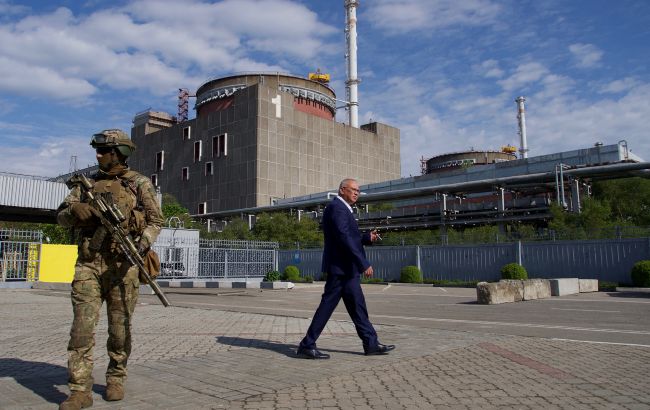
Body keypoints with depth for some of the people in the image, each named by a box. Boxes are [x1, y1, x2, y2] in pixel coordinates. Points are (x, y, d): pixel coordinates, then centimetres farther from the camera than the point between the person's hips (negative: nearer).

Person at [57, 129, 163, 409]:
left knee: (120, 328, 6)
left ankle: (116, 379, 23)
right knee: (82, 327, -5)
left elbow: (156, 220, -1)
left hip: (122, 264, -2)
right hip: (88, 264, 3)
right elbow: (61, 216, 14)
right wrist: (75, 210, -10)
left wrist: (142, 245, -19)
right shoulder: (87, 184, 15)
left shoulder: (139, 184, 4)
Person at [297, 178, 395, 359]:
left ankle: (371, 344, 19)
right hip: (341, 267, -11)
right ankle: (307, 345, 3)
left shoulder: (342, 209, 20)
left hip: (346, 268, 11)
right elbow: (344, 238, -23)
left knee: (357, 306, 12)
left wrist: (367, 238, 6)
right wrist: (364, 263, -23)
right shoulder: (337, 207, -13)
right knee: (328, 305, -5)